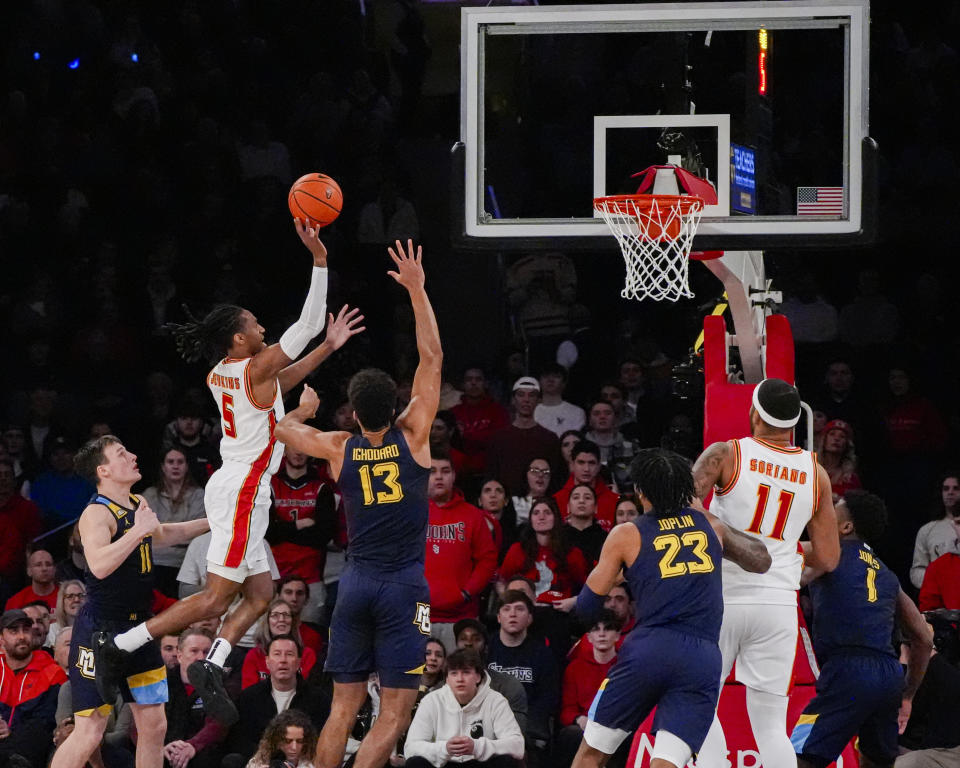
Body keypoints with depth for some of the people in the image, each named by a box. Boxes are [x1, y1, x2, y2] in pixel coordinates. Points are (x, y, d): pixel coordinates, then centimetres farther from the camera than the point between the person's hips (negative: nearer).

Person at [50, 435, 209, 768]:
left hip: (137, 627, 9)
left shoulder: (138, 504, 10)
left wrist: (210, 523, 33)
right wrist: (138, 530, -34)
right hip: (99, 632, -9)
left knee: (153, 725, 10)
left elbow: (161, 534, 34)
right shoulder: (97, 514, -18)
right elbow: (100, 565, -36)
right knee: (89, 732, -10)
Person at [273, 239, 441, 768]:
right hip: (404, 586, -3)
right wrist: (416, 290, 1)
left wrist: (304, 409, 41)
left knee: (344, 709, 11)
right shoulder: (411, 437, -4)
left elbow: (283, 428, 20)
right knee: (395, 715, -4)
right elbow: (432, 358, -2)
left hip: (356, 584, 3)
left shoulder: (339, 450, 2)